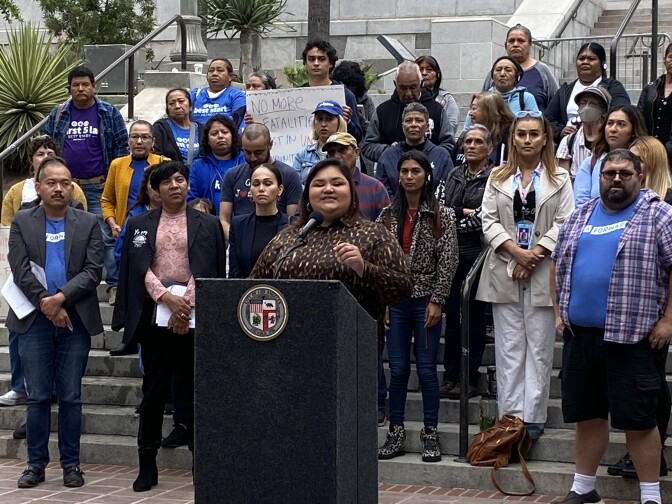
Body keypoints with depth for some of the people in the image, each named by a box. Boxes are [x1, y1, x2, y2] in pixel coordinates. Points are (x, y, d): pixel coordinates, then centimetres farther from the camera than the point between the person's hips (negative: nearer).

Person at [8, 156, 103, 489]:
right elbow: (20, 270, -3)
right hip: (35, 321, 0)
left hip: (76, 320, 0)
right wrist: (46, 303, -13)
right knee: (37, 396, 4)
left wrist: (61, 297, -15)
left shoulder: (88, 224, 6)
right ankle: (36, 464, 11)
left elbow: (93, 271, -3)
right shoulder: (21, 223, 6)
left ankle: (71, 464, 11)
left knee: (71, 397, 4)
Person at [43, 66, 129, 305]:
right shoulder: (58, 115, 7)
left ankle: (114, 284, -2)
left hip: (100, 188, -3)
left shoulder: (109, 114, 0)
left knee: (107, 237, -6)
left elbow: (121, 147, 2)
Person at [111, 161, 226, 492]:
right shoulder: (139, 225, 11)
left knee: (193, 390, 0)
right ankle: (147, 464, 8)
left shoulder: (208, 225, 8)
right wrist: (167, 298, -12)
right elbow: (139, 268, 2)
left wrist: (186, 303, -11)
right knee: (153, 390, 3)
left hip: (195, 315, -1)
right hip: (155, 315, 1)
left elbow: (208, 270, 1)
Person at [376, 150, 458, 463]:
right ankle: (395, 434, 13)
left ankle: (430, 435, 9)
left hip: (426, 300, -3)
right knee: (398, 369, 5)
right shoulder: (388, 215, 7)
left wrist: (436, 301, -11)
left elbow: (448, 261, -6)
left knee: (426, 369, 0)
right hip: (395, 301, 3)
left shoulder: (441, 216, -2)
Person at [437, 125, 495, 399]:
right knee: (452, 315, 7)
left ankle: (471, 378, 8)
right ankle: (450, 376, 13)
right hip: (450, 255, 4)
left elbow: (483, 219, -14)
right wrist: (463, 212, -8)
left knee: (475, 316, 2)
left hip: (477, 255, -4)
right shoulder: (452, 176, 14)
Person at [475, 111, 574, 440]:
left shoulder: (559, 179, 5)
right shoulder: (498, 178, 11)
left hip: (543, 272, -2)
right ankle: (510, 415, 6)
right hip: (505, 271, 2)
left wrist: (535, 253, -13)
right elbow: (489, 220, 3)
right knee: (509, 347, 3)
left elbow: (564, 223, -3)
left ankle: (533, 417, 4)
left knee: (539, 347, 0)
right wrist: (515, 251, -11)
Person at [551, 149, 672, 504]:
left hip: (634, 338, -5)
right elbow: (558, 265, 20)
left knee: (638, 420, -2)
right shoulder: (579, 217, 14)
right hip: (580, 334, 5)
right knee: (587, 415, 13)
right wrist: (559, 312, 11)